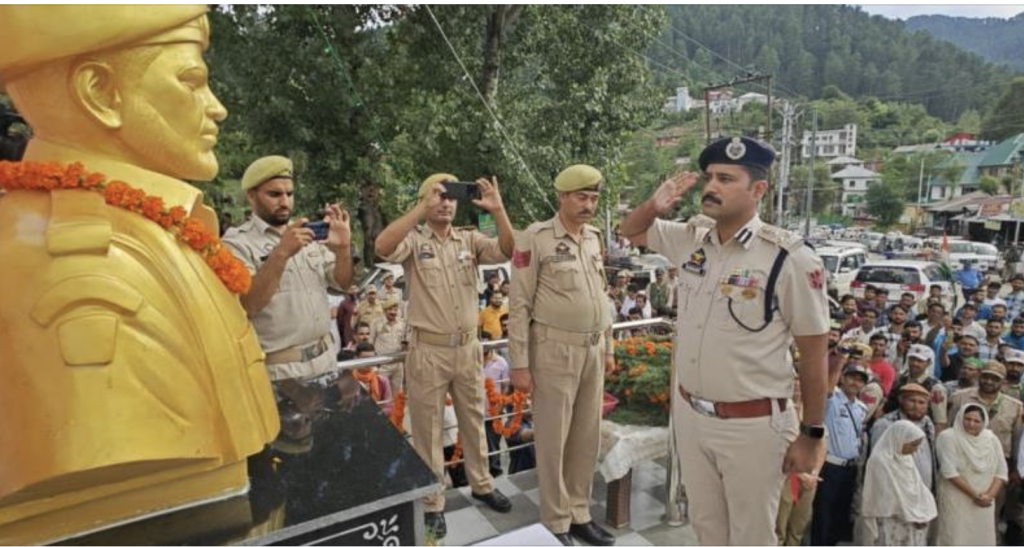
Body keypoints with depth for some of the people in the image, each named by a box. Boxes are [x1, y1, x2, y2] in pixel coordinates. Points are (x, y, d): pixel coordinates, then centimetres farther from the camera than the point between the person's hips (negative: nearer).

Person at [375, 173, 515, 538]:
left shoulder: (470, 240, 4)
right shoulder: (414, 241, -7)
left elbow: (508, 251, -10)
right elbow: (382, 248, -27)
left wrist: (498, 210, -24)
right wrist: (422, 209, -30)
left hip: (468, 348, 4)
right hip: (428, 351, -3)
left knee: (474, 420, 19)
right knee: (428, 429, 10)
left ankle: (481, 484, 40)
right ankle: (432, 503, 27)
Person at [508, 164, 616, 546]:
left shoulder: (595, 238, 10)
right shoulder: (535, 238, -10)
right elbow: (519, 306, -10)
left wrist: (608, 347, 17)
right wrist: (519, 364, -12)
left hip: (592, 350, 6)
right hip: (555, 351, -6)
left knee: (587, 438, 14)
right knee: (553, 440, 6)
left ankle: (579, 514, 32)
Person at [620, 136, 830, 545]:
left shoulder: (791, 259, -18)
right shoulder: (690, 238, -2)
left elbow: (814, 354, -11)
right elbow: (631, 231, 16)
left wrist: (812, 435, -5)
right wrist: (656, 204, -7)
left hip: (753, 424, -5)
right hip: (689, 413, 5)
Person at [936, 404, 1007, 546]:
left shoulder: (992, 440, 5)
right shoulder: (948, 437, -11)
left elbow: (1001, 471, 3)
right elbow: (950, 471, -16)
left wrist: (989, 495, -10)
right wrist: (974, 495, -17)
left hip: (984, 503, 5)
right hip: (956, 501, -5)